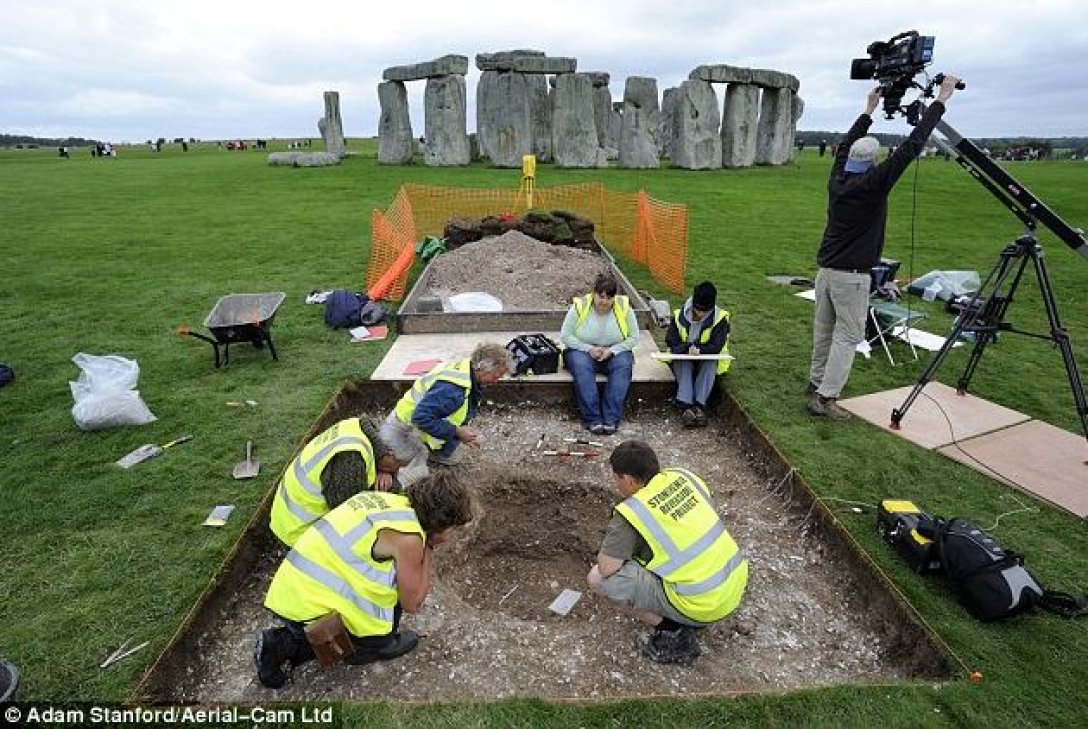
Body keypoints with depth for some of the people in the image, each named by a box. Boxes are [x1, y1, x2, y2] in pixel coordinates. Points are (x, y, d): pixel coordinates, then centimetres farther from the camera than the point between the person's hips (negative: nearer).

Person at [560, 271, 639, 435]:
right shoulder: (580, 306, -10)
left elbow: (633, 338, -1)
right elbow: (565, 336, -7)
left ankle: (611, 419, -32)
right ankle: (593, 419, -34)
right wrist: (589, 349, -18)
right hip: (582, 351, -1)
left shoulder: (624, 307, -5)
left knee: (624, 366, -31)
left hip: (614, 352, 1)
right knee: (581, 366, -34)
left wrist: (611, 350, -16)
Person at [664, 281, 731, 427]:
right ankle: (685, 406, -47)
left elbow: (716, 347, -17)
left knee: (710, 362, -33)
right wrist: (688, 349, -28)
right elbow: (671, 342, -10)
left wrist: (699, 350, -33)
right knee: (682, 360, -32)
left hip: (707, 361, 0)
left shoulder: (720, 318, -11)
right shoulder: (679, 315, -7)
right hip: (682, 361, 0)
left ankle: (699, 406, -44)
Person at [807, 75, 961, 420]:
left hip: (826, 270, 7)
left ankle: (816, 383, 24)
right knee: (848, 336, -2)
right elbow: (911, 147, -12)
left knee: (823, 330, 14)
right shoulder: (872, 185, -12)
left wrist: (869, 111, 31)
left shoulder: (837, 180, 4)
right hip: (852, 275, -7)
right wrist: (941, 100, -4)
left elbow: (845, 145, 22)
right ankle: (825, 397, -5)